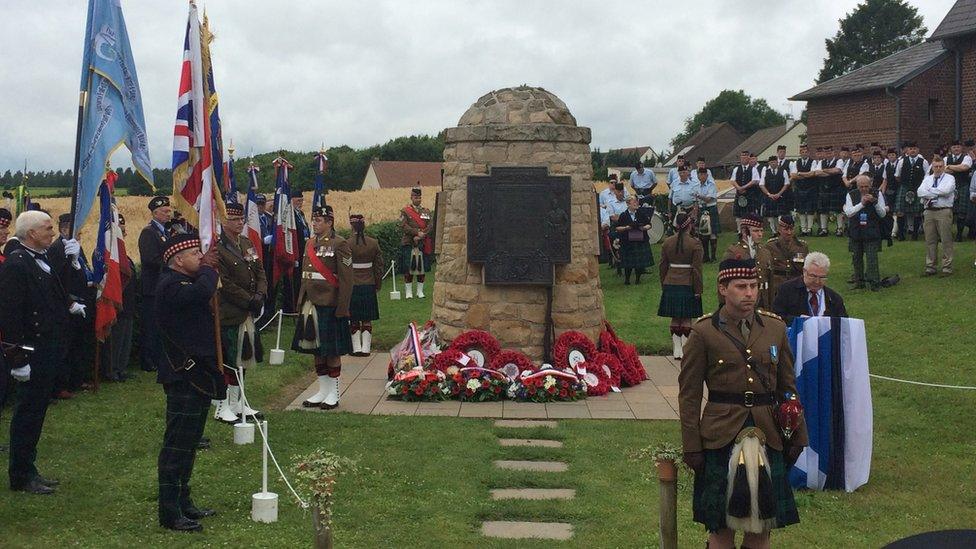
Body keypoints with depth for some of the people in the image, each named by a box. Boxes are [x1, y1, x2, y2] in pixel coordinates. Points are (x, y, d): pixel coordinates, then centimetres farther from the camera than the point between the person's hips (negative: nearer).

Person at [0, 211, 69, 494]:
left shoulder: (43, 261, 12)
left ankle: (28, 470, 26)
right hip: (32, 352, -9)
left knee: (36, 411, 16)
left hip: (49, 351, 9)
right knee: (28, 413, 0)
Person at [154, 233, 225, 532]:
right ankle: (169, 513, 0)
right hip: (184, 376, -11)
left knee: (189, 441, 17)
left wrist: (210, 268, 4)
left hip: (198, 374, 11)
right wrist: (208, 268, -15)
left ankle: (182, 501, 27)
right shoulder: (171, 285, -18)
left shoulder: (186, 282, 17)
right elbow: (203, 291, -33)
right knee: (177, 443, -6)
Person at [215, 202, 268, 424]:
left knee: (242, 359, 15)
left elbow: (260, 271, 12)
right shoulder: (217, 248, -14)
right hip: (228, 314, -8)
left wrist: (260, 295, -5)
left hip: (248, 313, 8)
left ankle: (237, 403, 25)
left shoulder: (247, 243, 11)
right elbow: (224, 284, -18)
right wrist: (250, 300, -16)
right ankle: (222, 407, 9)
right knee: (227, 361, -1)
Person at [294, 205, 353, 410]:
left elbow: (346, 278, -11)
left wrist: (342, 308, -14)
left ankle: (333, 393, 10)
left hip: (329, 305, -7)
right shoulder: (310, 243, 12)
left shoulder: (339, 244, -9)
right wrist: (302, 303, 13)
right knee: (316, 349, 12)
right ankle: (322, 391, 22)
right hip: (311, 304, 7)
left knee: (332, 350, 1)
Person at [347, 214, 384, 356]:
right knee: (367, 319, 10)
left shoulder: (347, 244, -12)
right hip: (369, 286, 3)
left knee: (354, 319, 8)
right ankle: (366, 348, 13)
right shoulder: (374, 243, -3)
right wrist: (378, 285, 15)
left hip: (352, 286, -2)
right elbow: (379, 266, 4)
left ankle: (356, 348, 12)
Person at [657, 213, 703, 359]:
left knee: (675, 318, 10)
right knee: (687, 319, 4)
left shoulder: (667, 242, 3)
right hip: (688, 285, -4)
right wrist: (698, 290, -5)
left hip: (670, 285, 4)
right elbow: (696, 269, -11)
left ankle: (677, 350, 13)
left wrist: (663, 285, 16)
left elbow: (663, 267, 7)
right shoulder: (695, 244, -10)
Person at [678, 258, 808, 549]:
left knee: (762, 525, 10)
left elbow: (788, 387, 12)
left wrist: (798, 435, 8)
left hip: (768, 436, 3)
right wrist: (691, 447, -6)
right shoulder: (703, 332, -4)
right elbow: (689, 394, -3)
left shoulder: (775, 327, 6)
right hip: (721, 437, -3)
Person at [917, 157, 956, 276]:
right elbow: (919, 192, -1)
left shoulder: (949, 179, 4)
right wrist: (936, 194, -9)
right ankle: (930, 267, 13)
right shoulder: (927, 179, 16)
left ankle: (947, 267, 1)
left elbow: (945, 191, -15)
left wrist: (929, 191, -3)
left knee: (946, 240, -3)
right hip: (929, 212, 4)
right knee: (930, 241, 6)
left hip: (944, 212, -4)